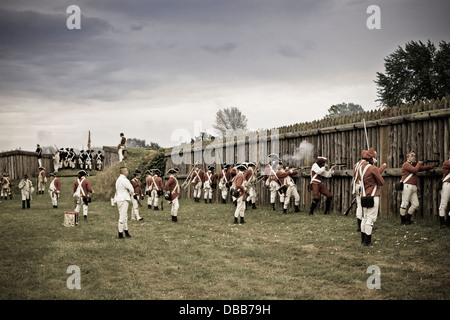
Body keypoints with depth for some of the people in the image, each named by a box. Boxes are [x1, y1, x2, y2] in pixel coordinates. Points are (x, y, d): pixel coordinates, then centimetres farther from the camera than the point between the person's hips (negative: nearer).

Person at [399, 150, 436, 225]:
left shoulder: (414, 165, 23)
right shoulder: (406, 164, -5)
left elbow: (424, 168, 23)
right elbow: (415, 170, -18)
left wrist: (433, 166, 13)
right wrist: (419, 163, -2)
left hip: (413, 188, 9)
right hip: (407, 186, -9)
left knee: (416, 204, 7)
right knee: (405, 203, -6)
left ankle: (408, 219, 18)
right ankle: (403, 220, 0)